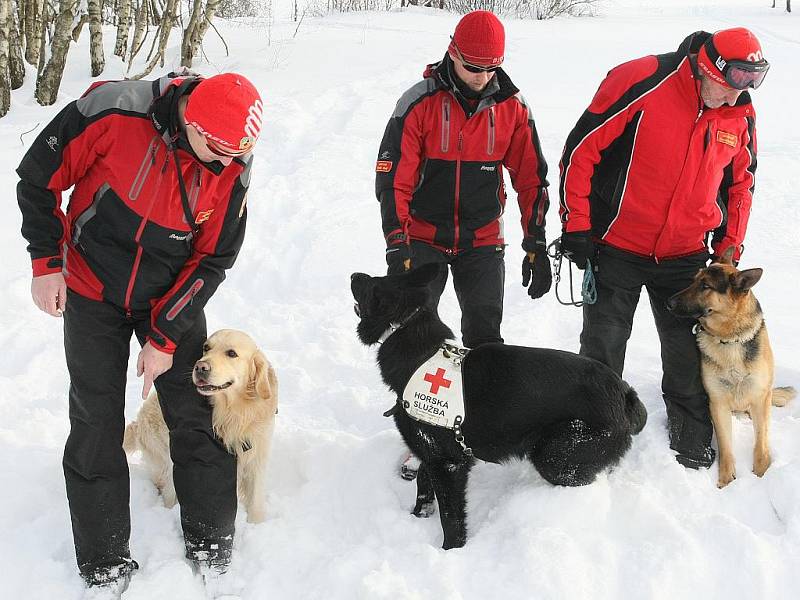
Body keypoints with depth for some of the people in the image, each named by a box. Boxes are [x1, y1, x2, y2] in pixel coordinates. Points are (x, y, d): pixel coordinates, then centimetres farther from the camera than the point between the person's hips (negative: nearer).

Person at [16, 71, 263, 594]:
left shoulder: (233, 165, -18)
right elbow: (39, 180, -12)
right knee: (97, 422, 2)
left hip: (171, 296, 2)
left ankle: (210, 537, 21)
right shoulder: (112, 112, -27)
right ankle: (104, 560, 15)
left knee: (196, 414, 2)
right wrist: (46, 263, -10)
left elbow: (213, 258, -8)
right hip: (91, 292, -2)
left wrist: (165, 335, -11)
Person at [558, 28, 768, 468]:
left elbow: (740, 183, 14)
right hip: (617, 249, -4)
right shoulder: (641, 83, -20)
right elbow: (581, 148, -15)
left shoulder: (741, 114, -2)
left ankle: (694, 449, 25)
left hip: (686, 256, 4)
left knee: (689, 356, 8)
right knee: (602, 351, 6)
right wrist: (576, 225, -12)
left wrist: (728, 250, 10)